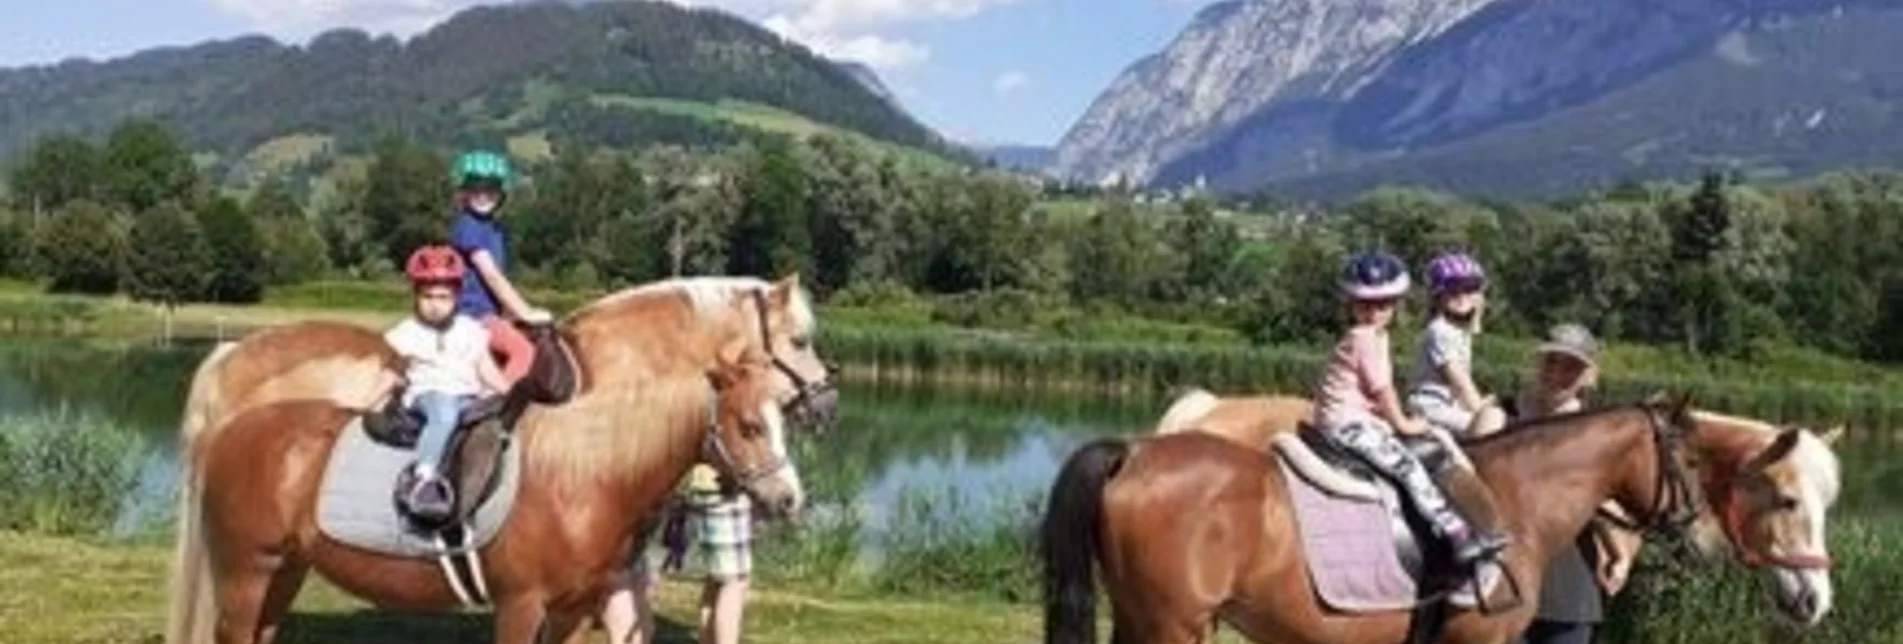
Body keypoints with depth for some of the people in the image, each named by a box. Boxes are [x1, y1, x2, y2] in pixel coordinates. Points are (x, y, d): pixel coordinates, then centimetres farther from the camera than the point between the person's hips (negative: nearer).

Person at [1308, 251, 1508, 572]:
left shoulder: (1376, 336, 17)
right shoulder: (1364, 339, -14)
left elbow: (1382, 388, 20)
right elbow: (1380, 389, -13)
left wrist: (1396, 420, 12)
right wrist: (1402, 423, -3)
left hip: (1360, 417, 11)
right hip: (1347, 422, -11)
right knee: (1409, 466, -20)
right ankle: (1460, 537, -28)